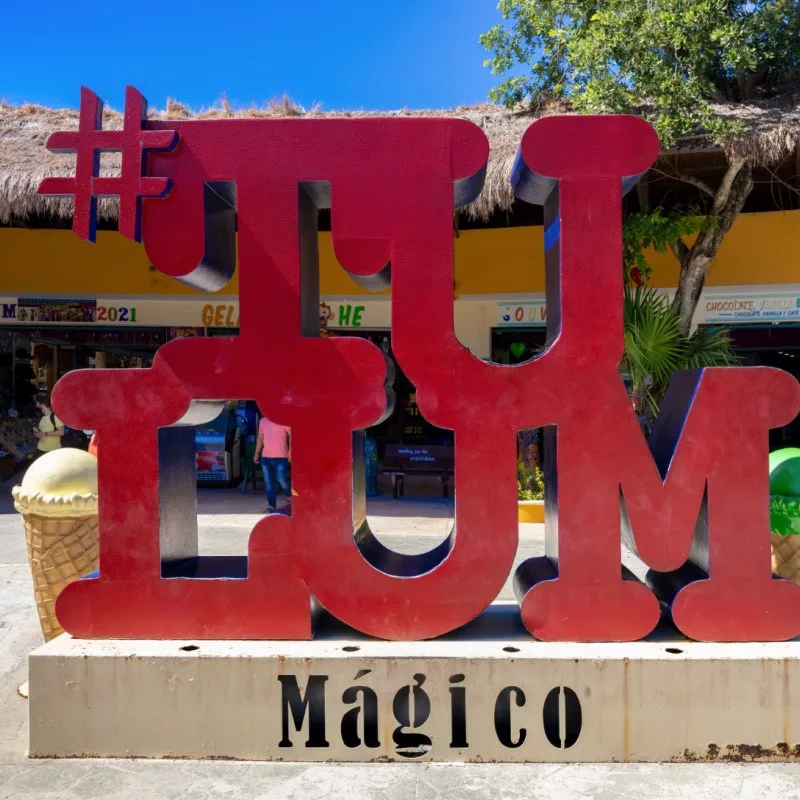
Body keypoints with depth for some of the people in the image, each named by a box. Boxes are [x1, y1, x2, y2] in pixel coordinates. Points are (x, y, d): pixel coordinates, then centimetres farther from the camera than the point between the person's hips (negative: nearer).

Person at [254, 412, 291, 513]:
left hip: (280, 457, -5)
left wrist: (290, 450, -20)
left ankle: (291, 496, 22)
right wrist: (257, 453, 17)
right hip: (265, 457, 5)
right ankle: (272, 506, 6)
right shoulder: (263, 421, 12)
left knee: (281, 480, -7)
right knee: (268, 483, 3)